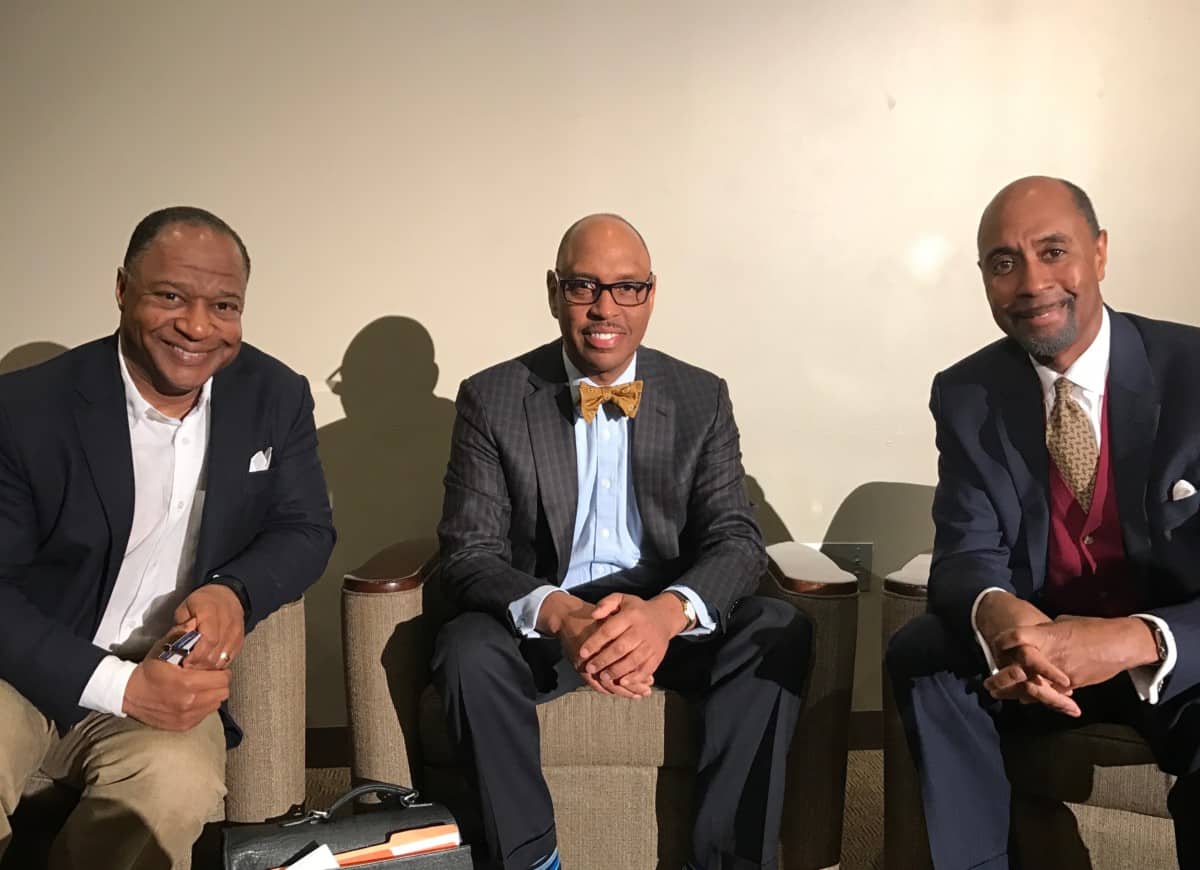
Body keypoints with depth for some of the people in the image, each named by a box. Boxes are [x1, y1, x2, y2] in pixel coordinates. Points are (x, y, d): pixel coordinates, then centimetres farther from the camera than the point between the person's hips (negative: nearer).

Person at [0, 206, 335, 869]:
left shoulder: (276, 398, -2)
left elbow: (306, 529, 5)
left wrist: (234, 593, -17)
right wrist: (119, 685, -23)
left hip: (163, 674, 3)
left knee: (177, 786, -28)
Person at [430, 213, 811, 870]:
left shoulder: (702, 399, 2)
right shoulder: (492, 399, -3)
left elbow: (736, 539, -5)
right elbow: (470, 553, -8)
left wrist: (667, 611, -28)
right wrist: (557, 614, -30)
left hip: (666, 618, 1)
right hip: (541, 620, -1)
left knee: (780, 634, -25)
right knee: (469, 650, -31)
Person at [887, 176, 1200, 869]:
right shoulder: (966, 394, -4)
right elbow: (966, 552, -9)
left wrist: (1137, 639, -36)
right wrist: (997, 613, -35)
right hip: (1037, 643, 3)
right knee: (922, 655, -24)